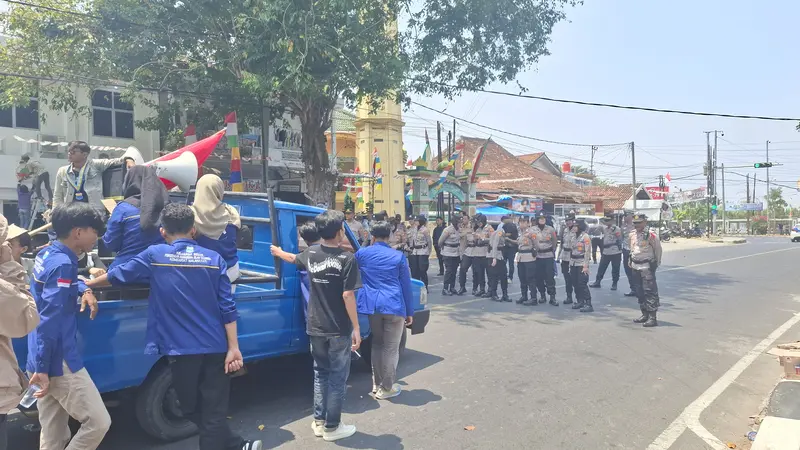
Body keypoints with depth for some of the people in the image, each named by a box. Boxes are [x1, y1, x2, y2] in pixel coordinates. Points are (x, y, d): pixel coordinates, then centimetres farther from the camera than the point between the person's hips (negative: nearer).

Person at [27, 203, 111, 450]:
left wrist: (84, 290, 10)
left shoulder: (46, 254, 9)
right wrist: (42, 367, -20)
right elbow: (49, 321, -22)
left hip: (47, 361, 9)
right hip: (59, 362, -9)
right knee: (98, 422, -2)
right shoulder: (63, 264, -19)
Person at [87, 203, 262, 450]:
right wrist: (233, 348, 1)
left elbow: (118, 275, 13)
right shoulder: (214, 259, 1)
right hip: (215, 348, 1)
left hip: (181, 349, -1)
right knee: (214, 412, 8)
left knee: (193, 410, 17)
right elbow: (228, 308, -2)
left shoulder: (154, 255, -3)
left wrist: (89, 283, 33)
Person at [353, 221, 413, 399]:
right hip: (394, 306, -3)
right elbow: (406, 286, 1)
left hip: (372, 305, 3)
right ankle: (386, 388, 13)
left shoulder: (361, 253, 3)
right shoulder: (399, 256, -2)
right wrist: (410, 312, 7)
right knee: (391, 348, 6)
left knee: (377, 344, 20)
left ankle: (377, 384, 28)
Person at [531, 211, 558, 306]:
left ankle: (552, 297, -2)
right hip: (538, 256, 2)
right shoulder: (533, 230, 1)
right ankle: (542, 295, 20)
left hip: (549, 256, -2)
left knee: (550, 277, -6)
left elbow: (554, 242, 11)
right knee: (539, 277, 6)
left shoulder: (551, 229, 0)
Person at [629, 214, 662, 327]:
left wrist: (656, 263, 1)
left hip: (647, 266, -8)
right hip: (635, 266, 8)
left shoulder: (651, 235, -12)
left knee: (649, 291, -9)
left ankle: (652, 318, -8)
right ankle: (645, 314, 25)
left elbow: (658, 250, -4)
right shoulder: (632, 235, 9)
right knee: (639, 291, 13)